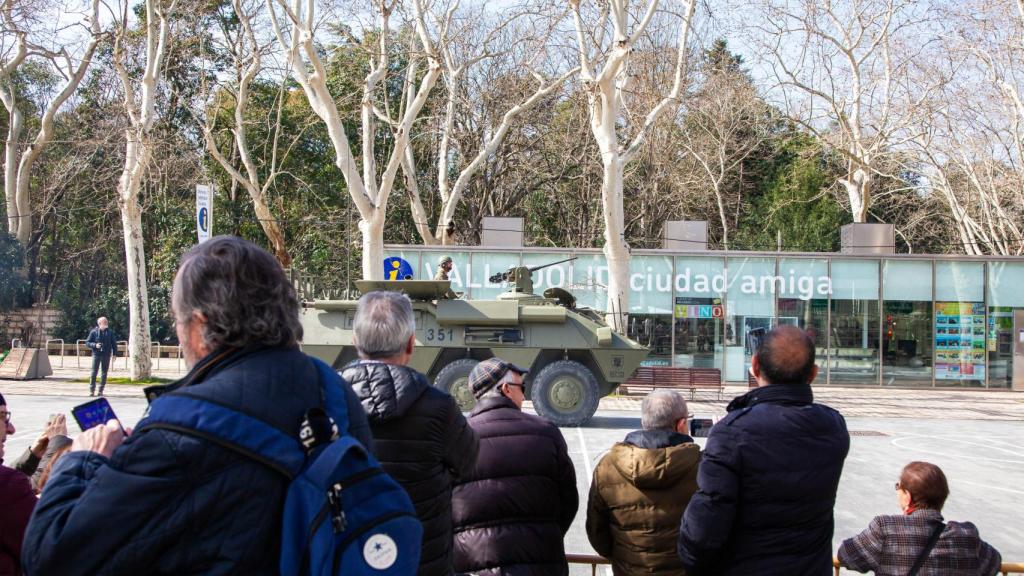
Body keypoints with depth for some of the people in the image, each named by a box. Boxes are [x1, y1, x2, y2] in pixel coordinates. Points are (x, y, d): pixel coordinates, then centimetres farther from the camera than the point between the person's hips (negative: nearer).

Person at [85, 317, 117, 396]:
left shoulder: (110, 332, 8)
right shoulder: (94, 332, 0)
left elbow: (114, 343, 12)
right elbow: (87, 342, 2)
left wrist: (114, 353, 5)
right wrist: (95, 345, -15)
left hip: (106, 355, 2)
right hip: (96, 354, -2)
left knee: (104, 373, 4)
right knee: (94, 372, -7)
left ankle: (101, 390, 11)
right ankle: (92, 390, -2)